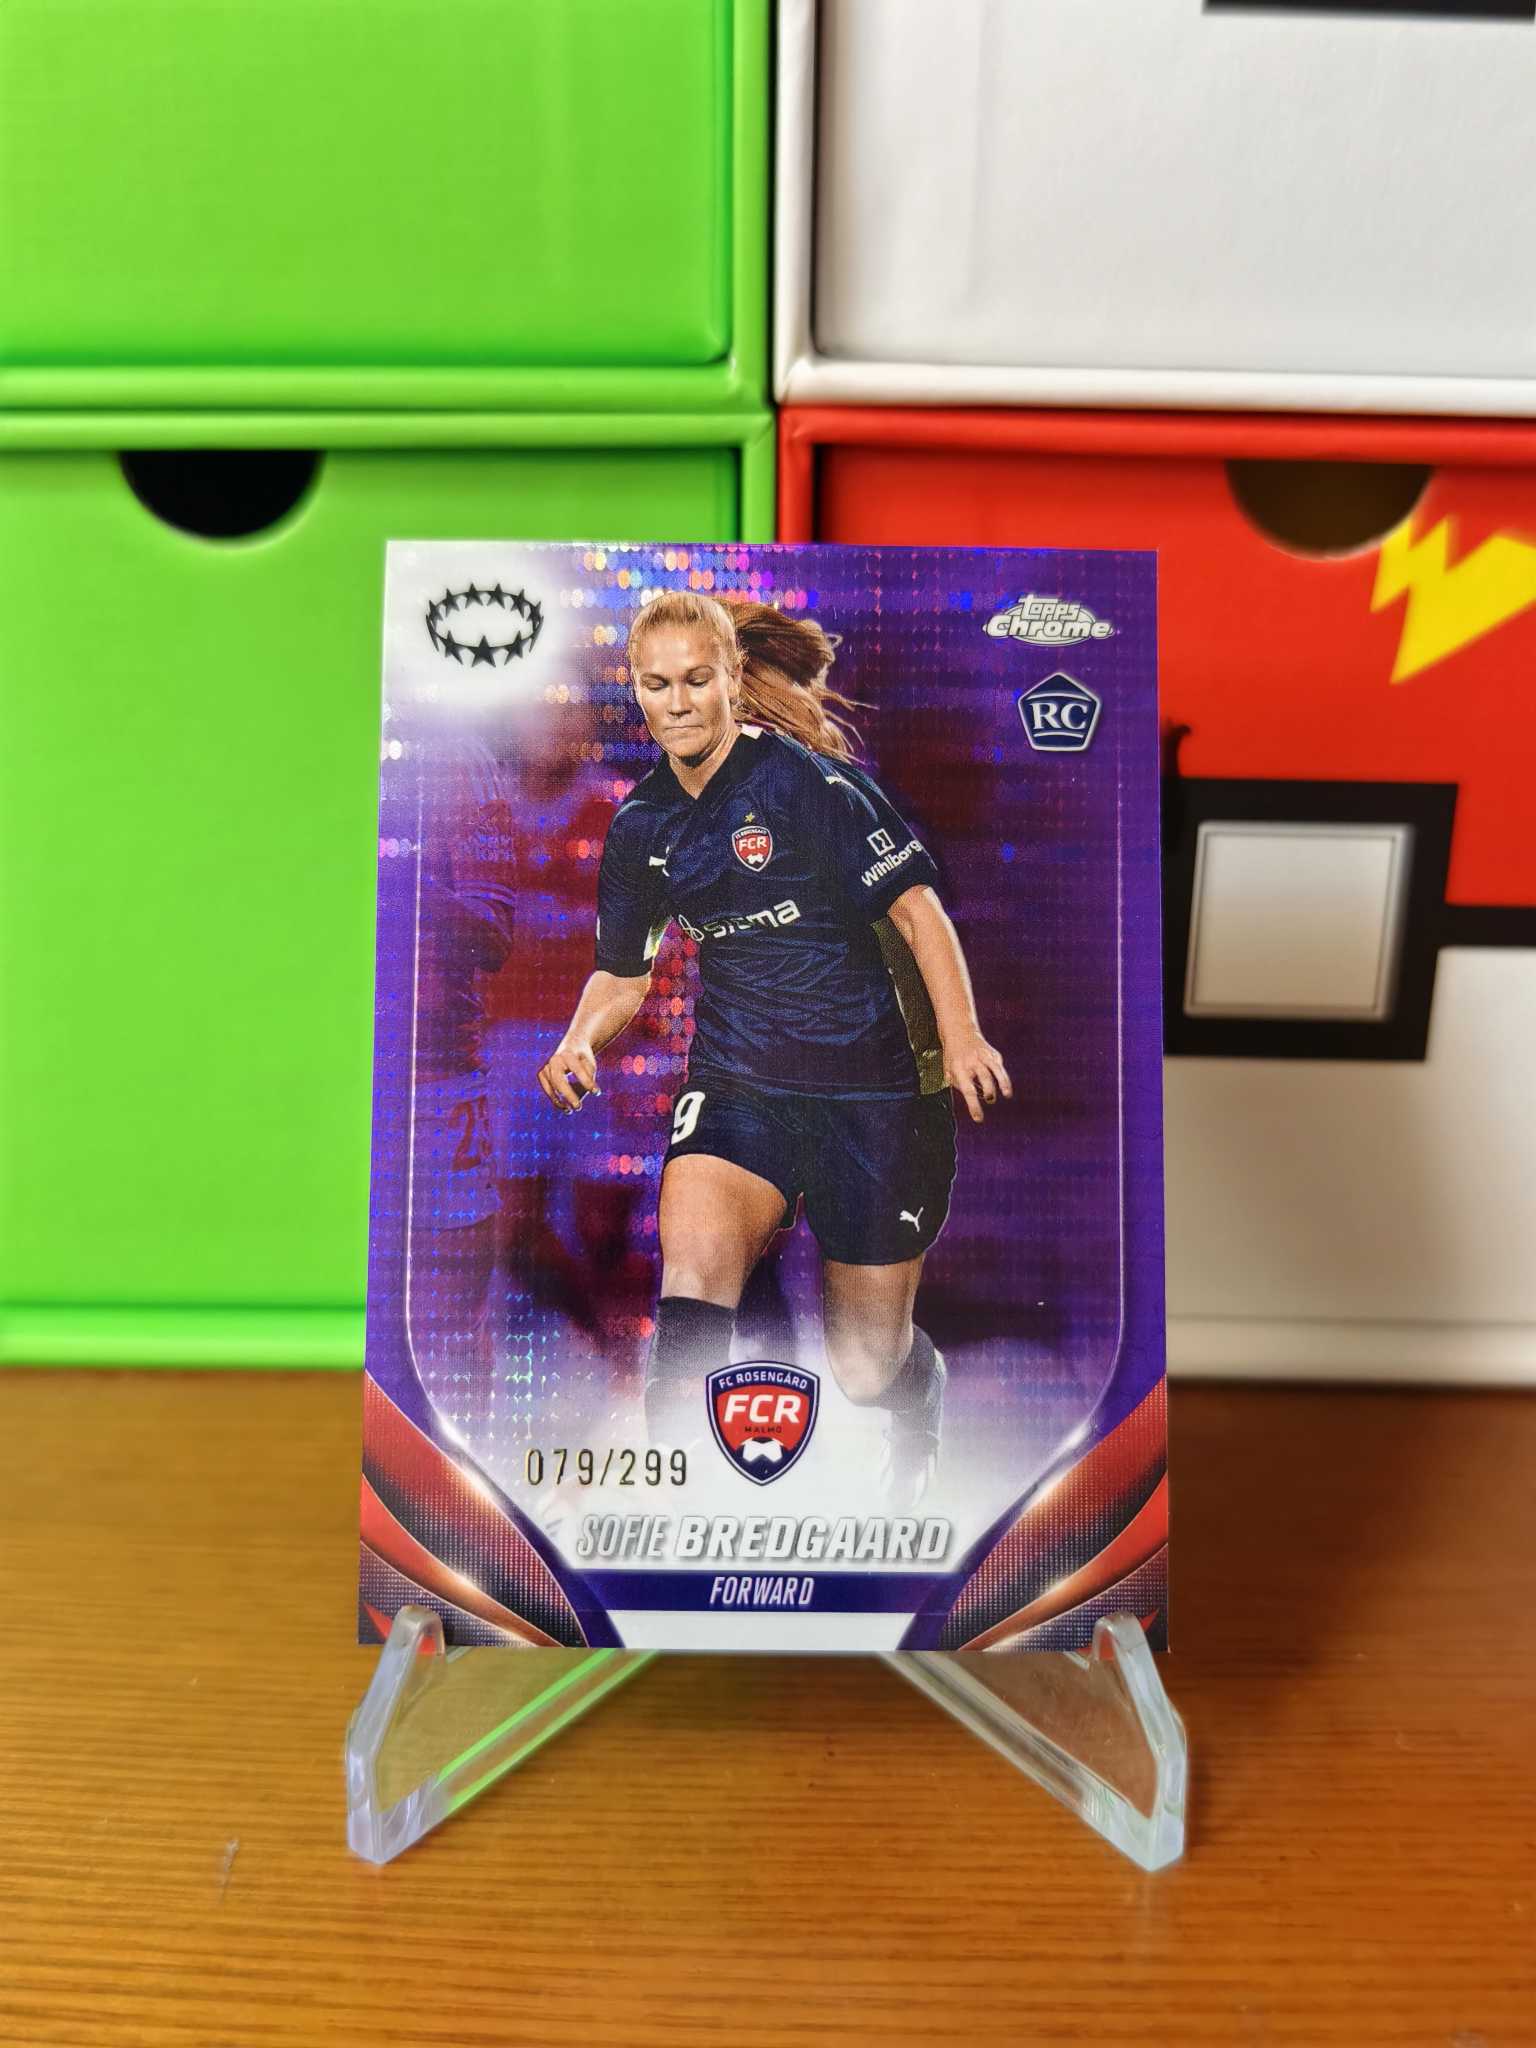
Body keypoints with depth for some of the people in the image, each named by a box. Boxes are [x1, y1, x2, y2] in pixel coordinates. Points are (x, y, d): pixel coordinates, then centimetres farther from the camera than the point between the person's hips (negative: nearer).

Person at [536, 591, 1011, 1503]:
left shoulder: (802, 777, -11)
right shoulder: (641, 826, 6)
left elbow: (917, 907, -12)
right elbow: (623, 973, 16)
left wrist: (962, 1033, -26)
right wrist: (579, 1043, -4)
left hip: (873, 1085, -3)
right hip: (736, 1083, 4)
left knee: (867, 1370, 6)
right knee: (693, 1270, -27)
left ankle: (919, 1398, 44)